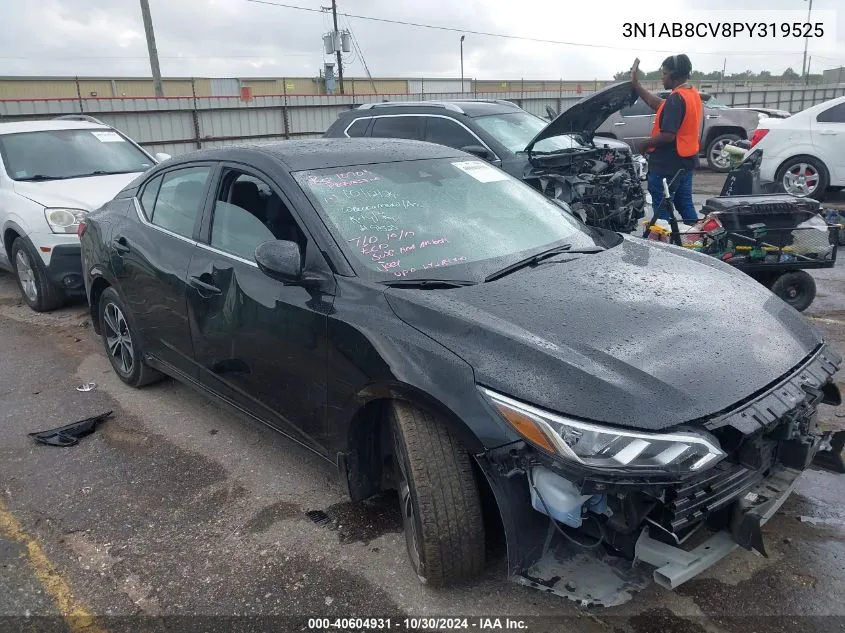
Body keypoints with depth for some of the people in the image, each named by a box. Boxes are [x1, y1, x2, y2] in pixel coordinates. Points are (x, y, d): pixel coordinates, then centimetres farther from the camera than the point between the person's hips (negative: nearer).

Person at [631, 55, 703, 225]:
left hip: (667, 165, -10)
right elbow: (660, 106, 17)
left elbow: (668, 135, -26)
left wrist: (645, 144, -10)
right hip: (686, 161, 10)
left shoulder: (676, 98, -21)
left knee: (662, 209, 1)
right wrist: (636, 85, 16)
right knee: (685, 204, 18)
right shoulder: (693, 94, 10)